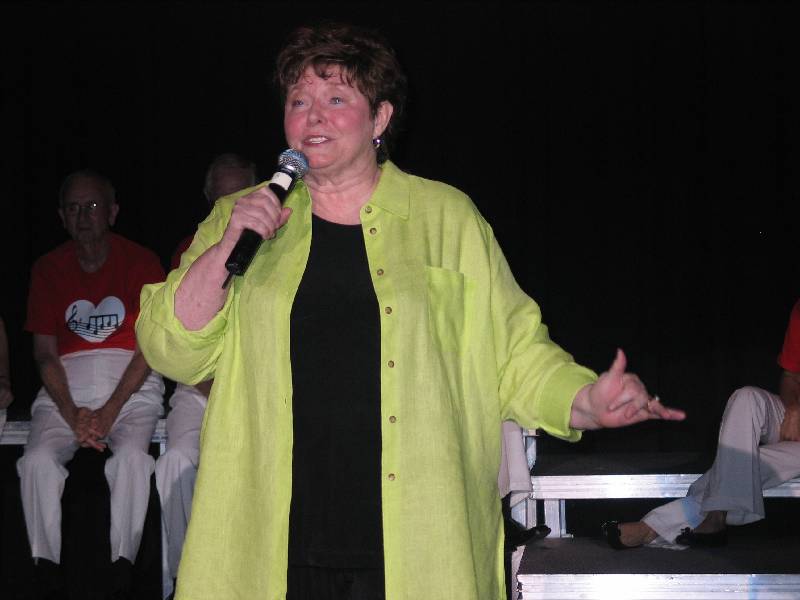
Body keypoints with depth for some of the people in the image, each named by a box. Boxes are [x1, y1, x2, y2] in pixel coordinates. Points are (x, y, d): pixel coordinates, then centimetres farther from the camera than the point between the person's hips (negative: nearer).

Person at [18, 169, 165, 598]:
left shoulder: (141, 262, 2)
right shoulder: (48, 269, 9)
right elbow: (44, 351, 5)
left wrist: (110, 410, -14)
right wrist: (72, 414, -11)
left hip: (131, 384, -2)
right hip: (66, 385, 2)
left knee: (131, 456, -32)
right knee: (38, 460, -27)